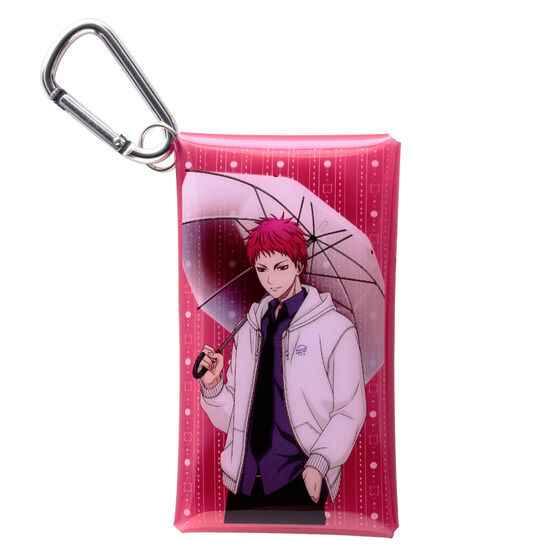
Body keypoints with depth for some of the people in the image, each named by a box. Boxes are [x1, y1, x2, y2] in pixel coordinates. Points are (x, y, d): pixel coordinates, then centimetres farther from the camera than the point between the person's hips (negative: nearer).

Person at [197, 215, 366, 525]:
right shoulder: (248, 331, 7)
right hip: (243, 479, 4)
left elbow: (350, 411, -6)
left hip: (298, 480, -4)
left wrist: (319, 463, -15)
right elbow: (231, 418, 8)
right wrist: (212, 386, -10)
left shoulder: (334, 328, -7)